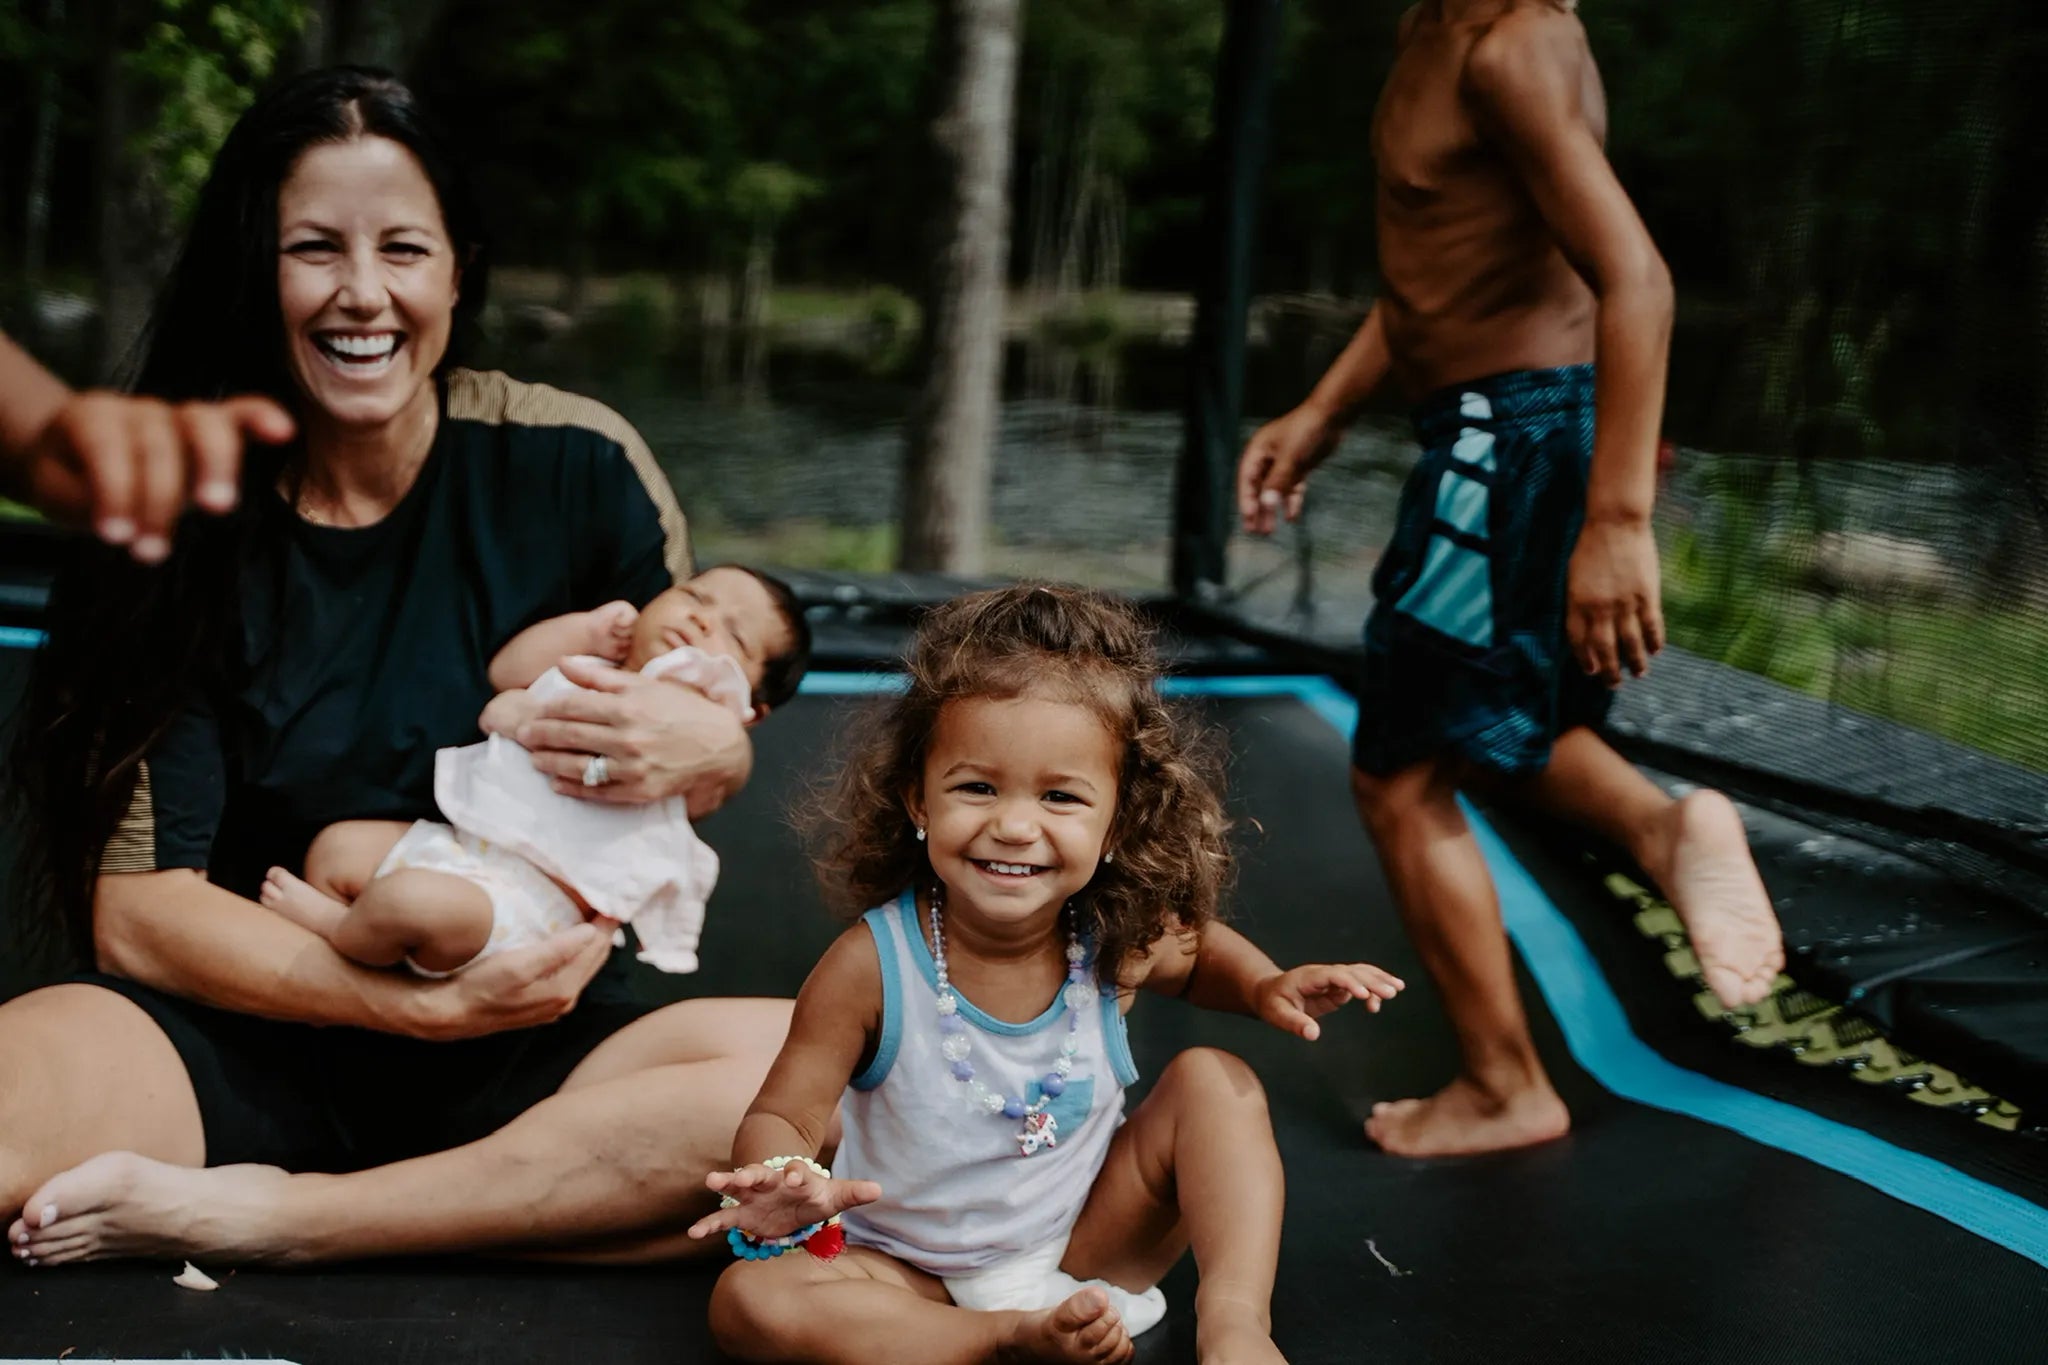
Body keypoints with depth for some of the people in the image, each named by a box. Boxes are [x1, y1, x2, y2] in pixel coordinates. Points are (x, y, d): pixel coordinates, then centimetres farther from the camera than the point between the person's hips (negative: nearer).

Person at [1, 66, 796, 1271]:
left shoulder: (575, 469, -3)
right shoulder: (179, 517, -4)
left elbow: (716, 744, 10)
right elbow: (134, 911, -7)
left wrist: (707, 750, -15)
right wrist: (422, 1002, -20)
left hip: (523, 1058, 3)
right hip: (239, 1043, -2)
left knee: (811, 1069, -31)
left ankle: (267, 1219, -20)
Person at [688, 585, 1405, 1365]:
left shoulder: (1117, 941, -15)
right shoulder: (872, 965, -25)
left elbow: (1195, 951, 11)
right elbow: (780, 1116, -17)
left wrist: (1263, 987, -11)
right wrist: (782, 1183, -42)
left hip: (1087, 1236, 2)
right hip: (917, 1271, -2)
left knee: (1211, 1079, -14)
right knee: (745, 1302, -28)